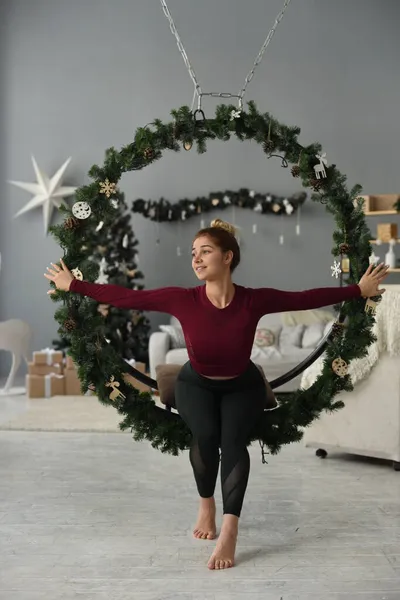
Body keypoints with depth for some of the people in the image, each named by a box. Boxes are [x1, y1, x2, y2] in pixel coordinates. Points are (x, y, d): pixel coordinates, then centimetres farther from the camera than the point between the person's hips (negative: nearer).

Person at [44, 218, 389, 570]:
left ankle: (229, 532, -24)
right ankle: (206, 504, 1)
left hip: (242, 386, 0)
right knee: (205, 434, -26)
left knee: (233, 441, -26)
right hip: (197, 385, 0)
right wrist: (73, 286, -19)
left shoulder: (254, 301, -26)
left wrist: (359, 290, -15)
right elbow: (125, 297, -20)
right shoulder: (182, 300, -25)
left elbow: (307, 299, -16)